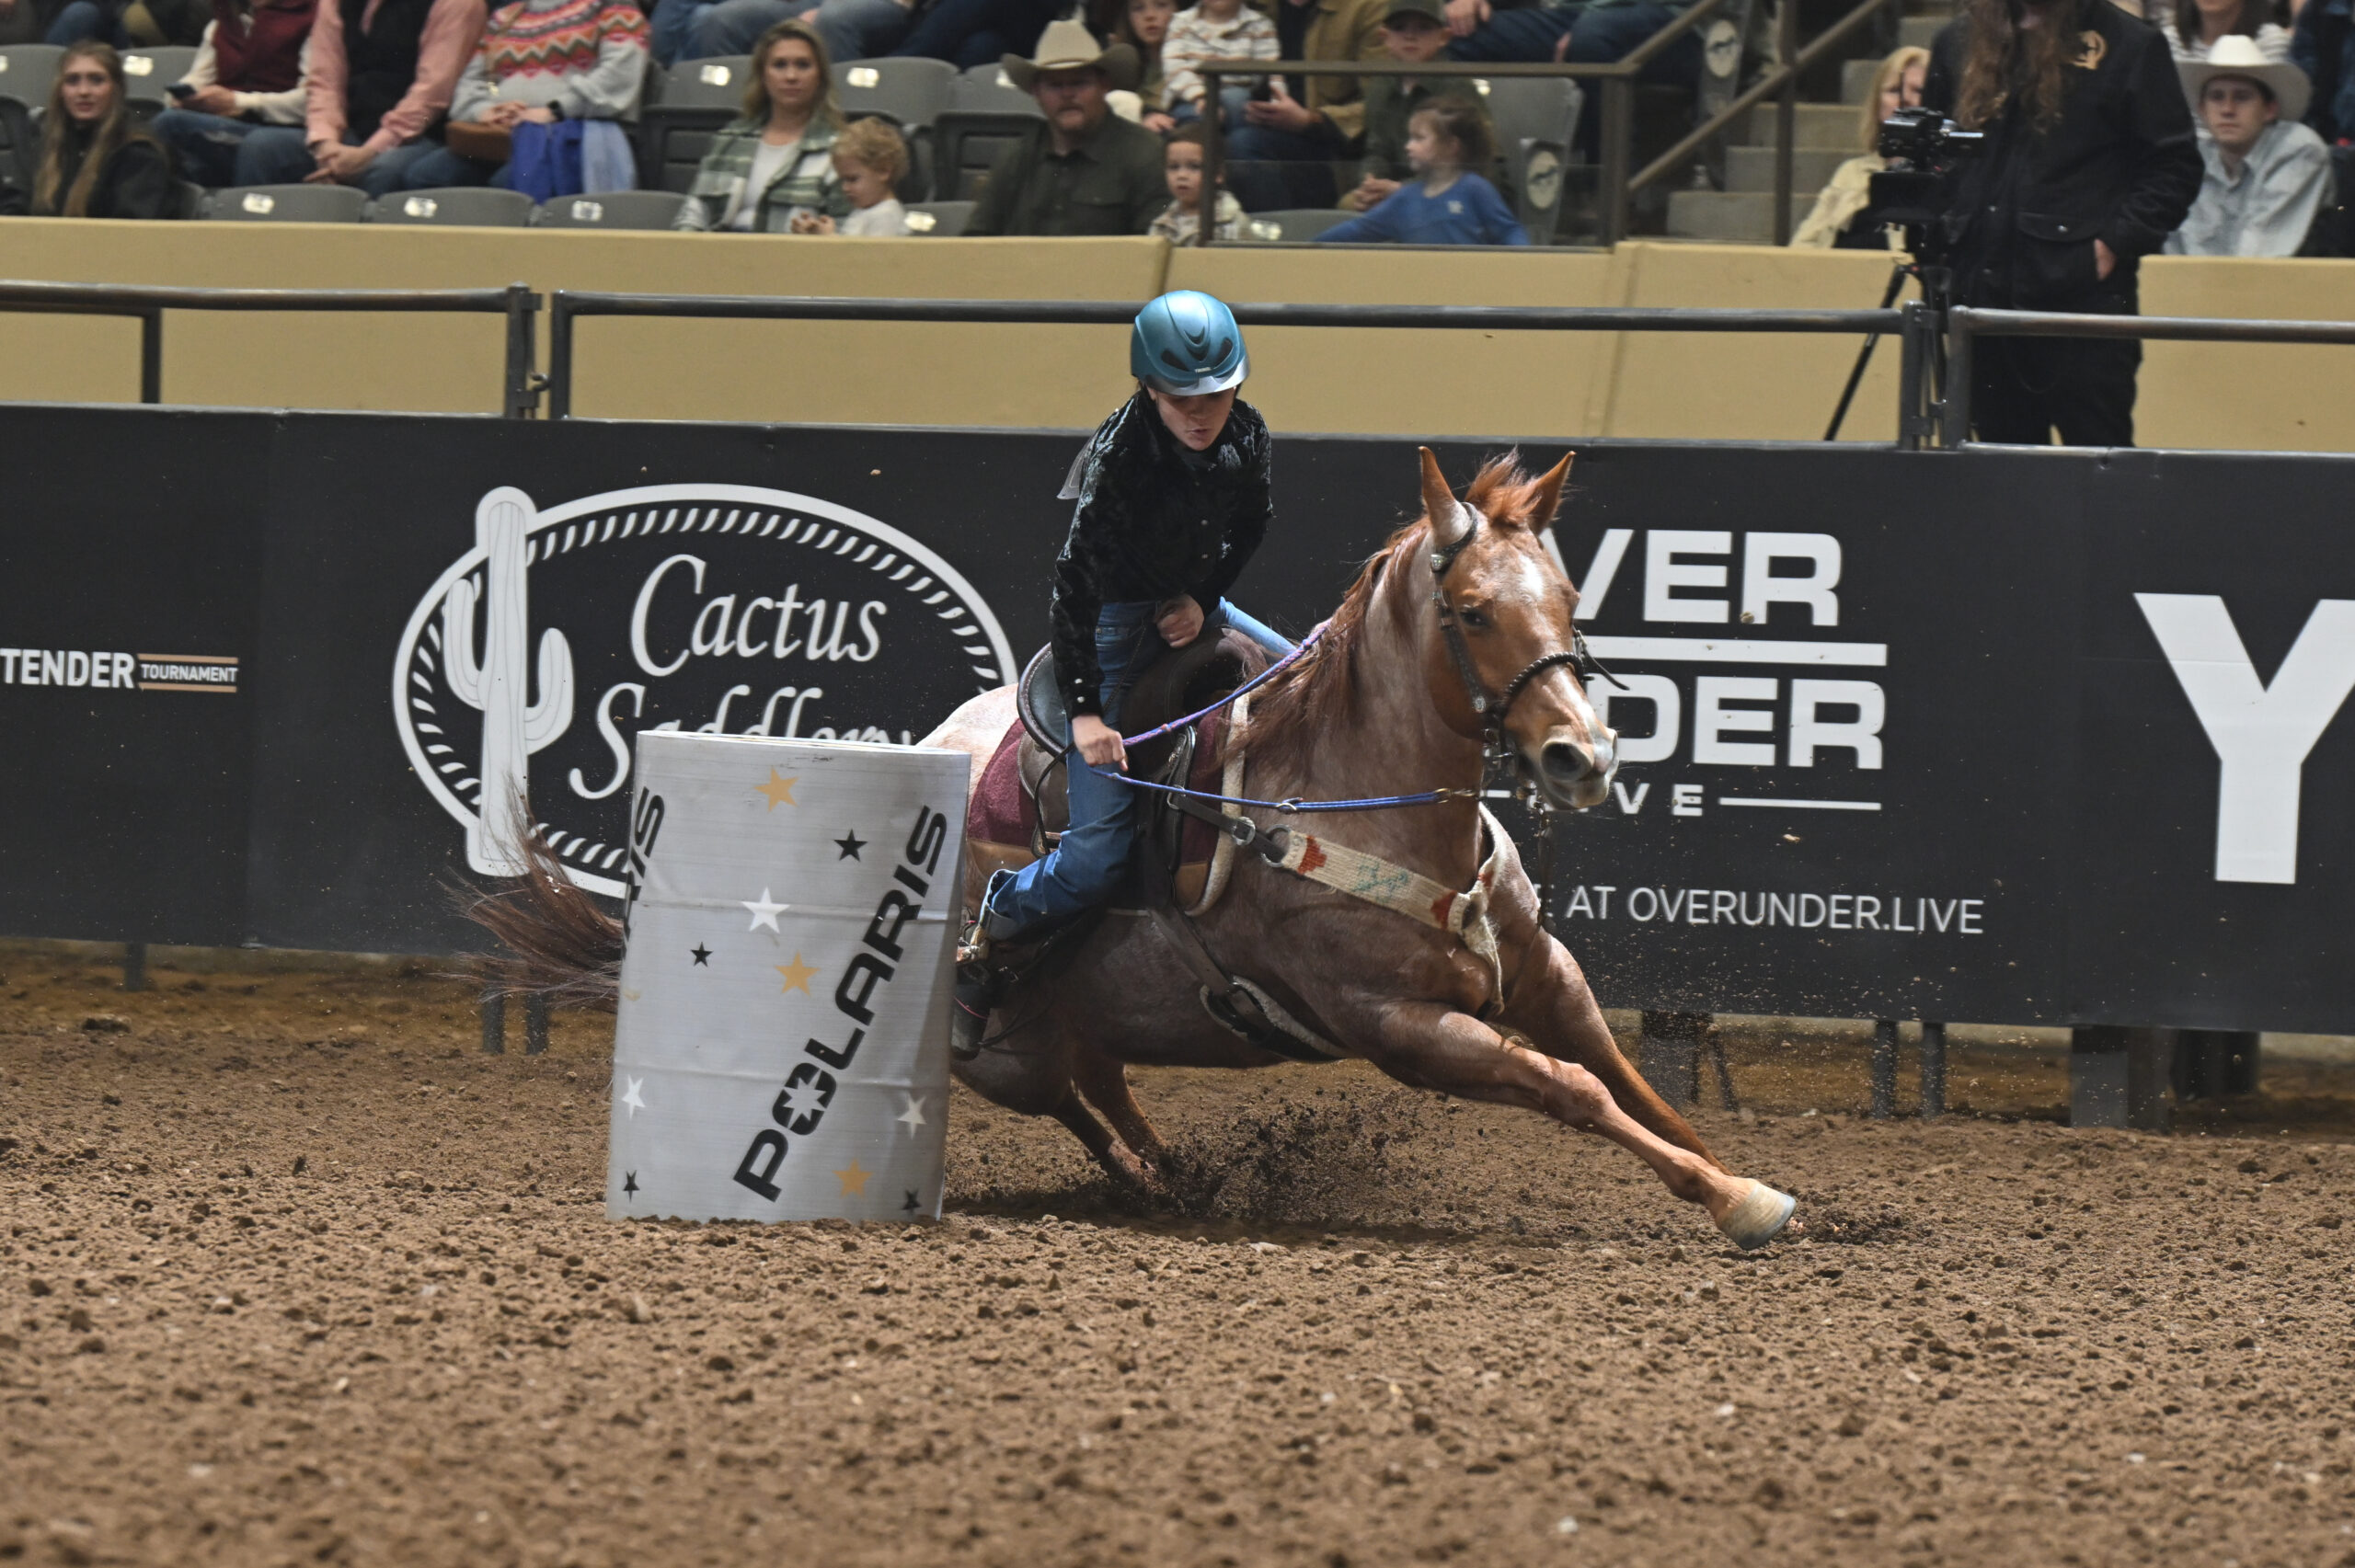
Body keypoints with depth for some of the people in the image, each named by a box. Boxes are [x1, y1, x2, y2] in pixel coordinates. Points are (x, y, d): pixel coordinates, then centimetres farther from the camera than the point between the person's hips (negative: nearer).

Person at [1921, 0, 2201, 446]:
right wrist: (1936, 233, 8)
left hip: (2083, 293, -5)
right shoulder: (1960, 42, 15)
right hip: (1981, 289, 5)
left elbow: (2176, 167, -1)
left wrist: (2115, 244, -10)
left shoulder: (2129, 45, 1)